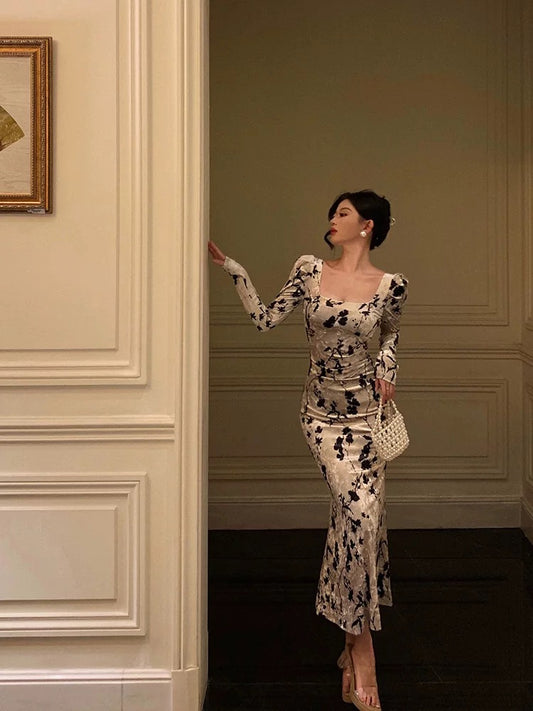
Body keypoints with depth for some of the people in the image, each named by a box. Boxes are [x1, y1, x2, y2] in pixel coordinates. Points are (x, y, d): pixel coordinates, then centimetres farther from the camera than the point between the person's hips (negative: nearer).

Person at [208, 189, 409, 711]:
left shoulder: (391, 285, 0)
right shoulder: (309, 271, 2)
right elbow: (265, 320, 1)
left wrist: (386, 366, 1)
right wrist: (233, 269, -2)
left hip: (367, 412, 1)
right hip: (322, 413, -1)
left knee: (359, 517, 2)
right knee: (358, 510, -14)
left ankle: (352, 643, 19)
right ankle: (362, 650, -5)